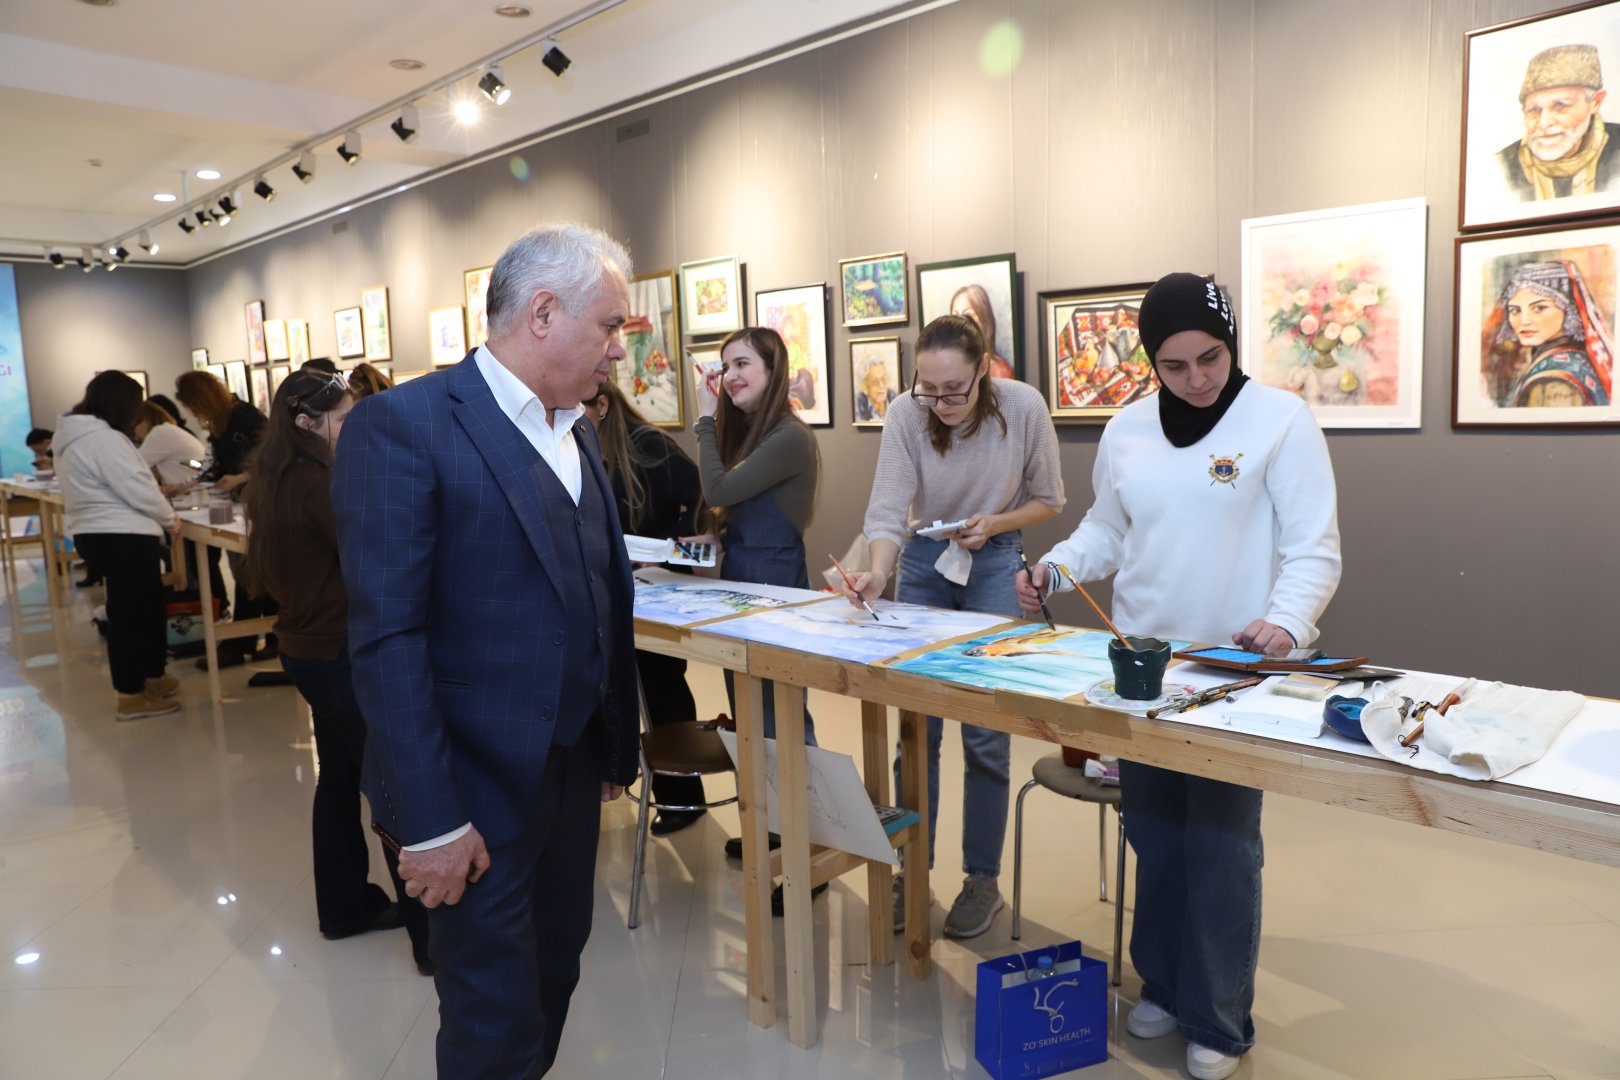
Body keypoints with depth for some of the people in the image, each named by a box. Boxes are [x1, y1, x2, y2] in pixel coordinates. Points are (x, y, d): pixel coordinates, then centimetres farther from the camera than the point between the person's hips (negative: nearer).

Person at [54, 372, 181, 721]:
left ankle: (154, 677, 30)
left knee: (146, 606, 19)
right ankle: (131, 697, 5)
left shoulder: (78, 436, 15)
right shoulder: (104, 438, -18)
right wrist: (168, 518, -3)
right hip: (124, 538, -10)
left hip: (98, 534, 10)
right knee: (130, 612, -3)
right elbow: (135, 489, -18)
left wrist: (157, 494, 16)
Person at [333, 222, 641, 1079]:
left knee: (556, 969, 22)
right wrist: (430, 820, -19)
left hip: (572, 773, 7)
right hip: (478, 789, -7)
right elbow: (387, 642, -19)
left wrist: (616, 747, 14)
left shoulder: (576, 432, 9)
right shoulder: (402, 426, -16)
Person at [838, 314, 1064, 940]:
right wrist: (879, 572, -37)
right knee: (917, 724, 4)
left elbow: (1049, 500, -4)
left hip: (994, 563, -1)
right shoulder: (907, 413, -16)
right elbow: (888, 508, -19)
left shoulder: (1023, 407, -17)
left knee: (985, 730, -2)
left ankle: (983, 877, 16)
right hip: (923, 562, 2)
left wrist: (994, 524, -20)